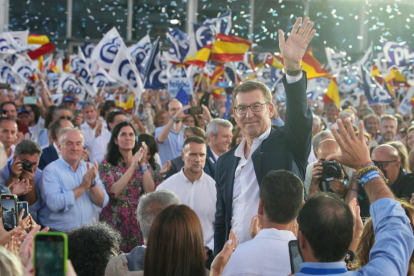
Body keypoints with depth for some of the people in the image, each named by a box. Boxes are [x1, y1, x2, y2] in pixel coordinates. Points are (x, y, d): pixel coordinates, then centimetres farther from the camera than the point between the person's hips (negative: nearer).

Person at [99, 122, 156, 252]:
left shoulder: (144, 163, 9)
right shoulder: (106, 164, -1)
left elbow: (150, 191, -5)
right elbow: (114, 192, -17)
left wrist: (142, 164, -10)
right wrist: (133, 166, -17)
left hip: (138, 222, 3)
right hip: (116, 222, -3)